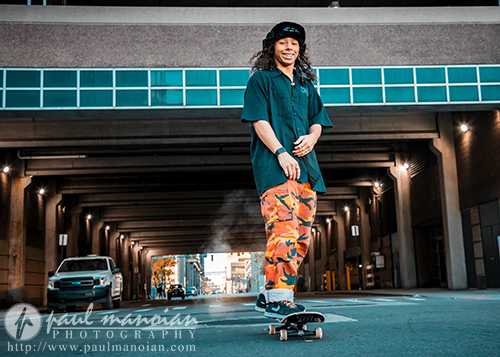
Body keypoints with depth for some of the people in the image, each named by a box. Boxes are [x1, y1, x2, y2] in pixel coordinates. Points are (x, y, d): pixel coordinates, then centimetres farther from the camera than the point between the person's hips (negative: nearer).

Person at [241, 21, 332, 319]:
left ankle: (270, 295, 10)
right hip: (274, 164, -7)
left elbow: (318, 121, 24)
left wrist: (311, 138, 0)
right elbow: (258, 120, -3)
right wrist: (281, 152, -16)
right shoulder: (261, 79, 9)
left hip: (306, 166, 7)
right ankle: (278, 298, -20)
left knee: (302, 236, 2)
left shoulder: (306, 85, 27)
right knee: (284, 230, -20)